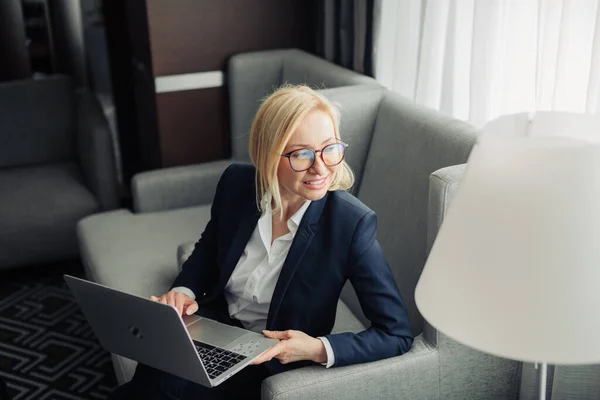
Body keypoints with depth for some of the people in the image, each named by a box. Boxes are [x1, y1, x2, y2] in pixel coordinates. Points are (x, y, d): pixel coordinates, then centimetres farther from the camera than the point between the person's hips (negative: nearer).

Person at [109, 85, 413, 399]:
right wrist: (183, 291, -10)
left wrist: (319, 349, -31)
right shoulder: (236, 182, -11)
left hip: (276, 359, -3)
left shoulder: (352, 223, -23)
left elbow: (397, 334, -18)